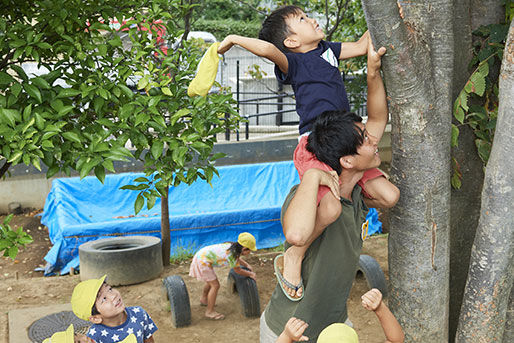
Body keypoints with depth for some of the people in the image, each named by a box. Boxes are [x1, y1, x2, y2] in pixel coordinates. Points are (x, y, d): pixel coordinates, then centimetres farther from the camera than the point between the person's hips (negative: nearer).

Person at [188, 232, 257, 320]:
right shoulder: (232, 254, -26)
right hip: (203, 261, -9)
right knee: (215, 285, -3)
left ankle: (204, 299, 52)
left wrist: (247, 265, 17)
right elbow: (238, 270, -11)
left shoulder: (233, 246, -1)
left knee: (211, 281, 28)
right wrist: (250, 274, 2)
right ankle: (210, 311, 8)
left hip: (202, 255, 9)